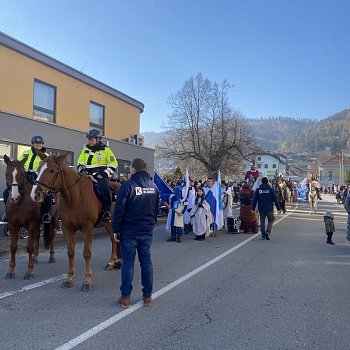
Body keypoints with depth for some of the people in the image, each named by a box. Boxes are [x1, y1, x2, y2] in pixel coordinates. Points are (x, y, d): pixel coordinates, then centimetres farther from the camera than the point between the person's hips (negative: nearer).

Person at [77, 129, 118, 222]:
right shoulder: (86, 149, 14)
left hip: (101, 176, -5)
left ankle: (106, 212, -20)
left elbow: (113, 164, -1)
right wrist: (82, 169, 1)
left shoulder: (105, 150, 0)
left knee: (105, 190, -29)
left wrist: (104, 174, -13)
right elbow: (80, 162, 22)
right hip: (88, 176, 6)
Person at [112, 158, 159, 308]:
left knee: (128, 262, 3)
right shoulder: (154, 186, 6)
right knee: (146, 261, 11)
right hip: (147, 231, 5)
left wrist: (115, 229, -6)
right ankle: (148, 296, 17)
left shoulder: (127, 185, -13)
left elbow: (119, 210, -14)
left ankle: (125, 297, 9)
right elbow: (156, 209, 13)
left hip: (129, 231, -5)